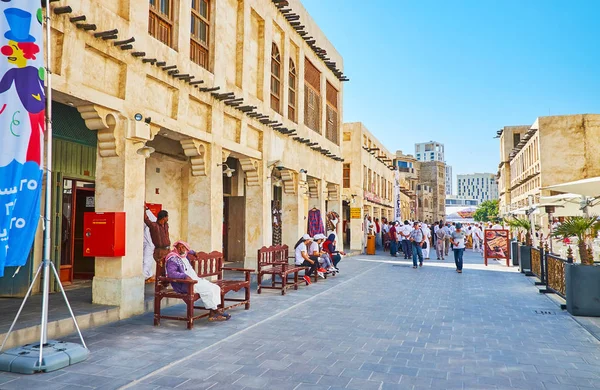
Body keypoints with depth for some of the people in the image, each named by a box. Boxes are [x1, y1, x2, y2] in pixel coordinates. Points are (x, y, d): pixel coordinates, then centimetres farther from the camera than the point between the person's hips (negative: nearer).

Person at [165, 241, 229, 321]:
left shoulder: (184, 256, 16)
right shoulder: (173, 259, -12)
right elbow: (171, 273, -27)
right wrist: (185, 276, -36)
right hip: (184, 284, -10)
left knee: (216, 288, -4)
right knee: (208, 290, -25)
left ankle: (214, 312, -12)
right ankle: (214, 310, -9)